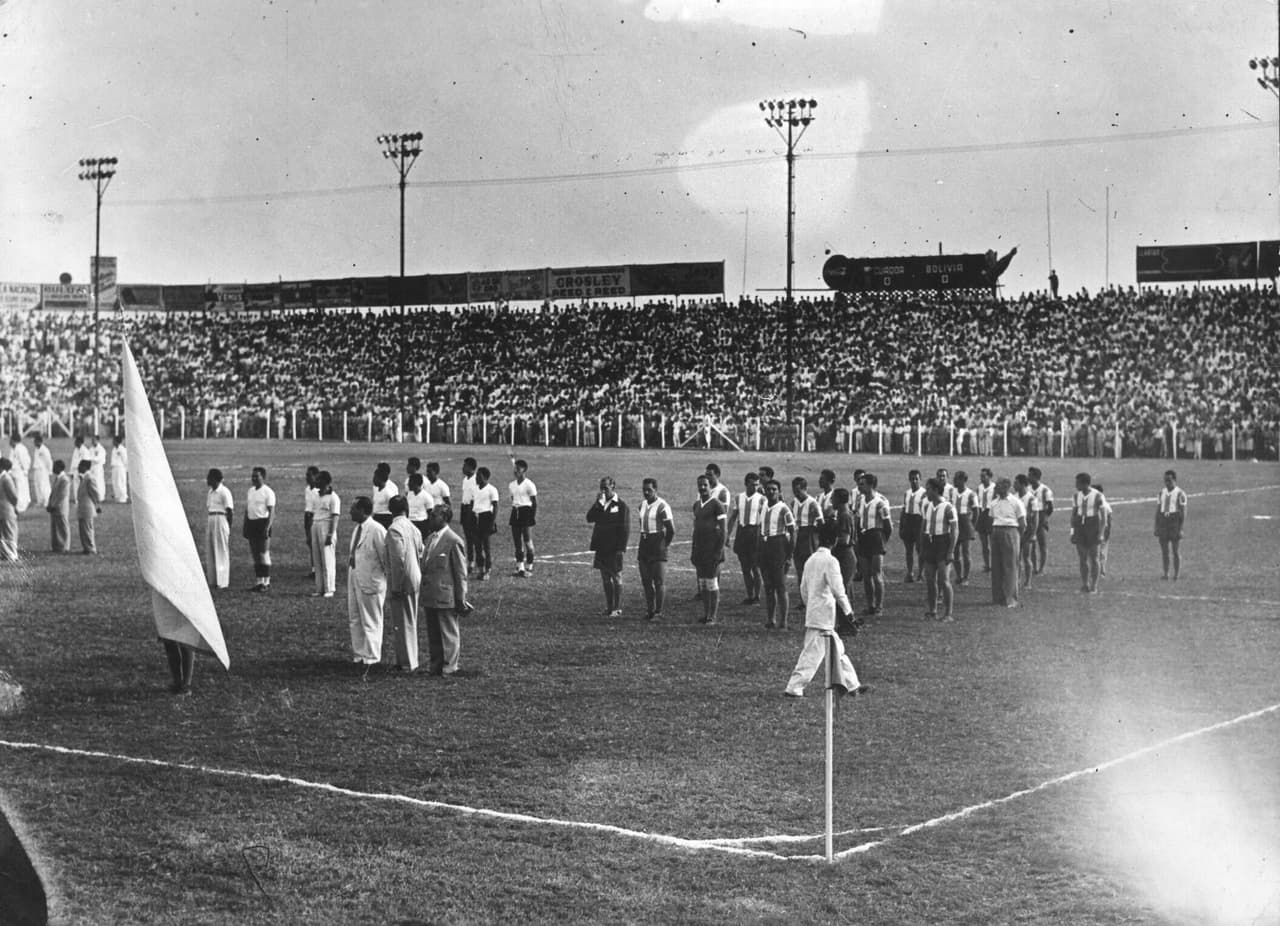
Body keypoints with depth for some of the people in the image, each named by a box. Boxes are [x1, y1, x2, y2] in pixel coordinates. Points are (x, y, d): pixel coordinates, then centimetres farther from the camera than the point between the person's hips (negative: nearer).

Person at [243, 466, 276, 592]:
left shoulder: (268, 492, -8)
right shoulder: (250, 491, 14)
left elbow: (271, 512, -12)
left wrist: (267, 528, -20)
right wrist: (245, 527, 14)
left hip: (262, 522, -7)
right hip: (251, 523, 7)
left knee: (264, 554, -6)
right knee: (255, 555, 10)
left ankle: (266, 582, -1)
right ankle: (258, 581, 15)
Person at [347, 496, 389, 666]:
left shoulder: (377, 530, -17)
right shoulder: (357, 529, 10)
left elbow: (386, 556, -14)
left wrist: (388, 578, -9)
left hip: (370, 582, -9)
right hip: (354, 580, 9)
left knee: (370, 621, 3)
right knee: (354, 620, 13)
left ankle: (371, 657, 12)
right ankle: (358, 653, 23)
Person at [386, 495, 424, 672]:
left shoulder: (395, 530, -17)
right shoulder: (413, 528, 8)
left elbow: (398, 560, -23)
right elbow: (421, 555, 12)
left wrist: (396, 587, -19)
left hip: (401, 584, -8)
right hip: (414, 581, 8)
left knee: (402, 625, -1)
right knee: (410, 623, 17)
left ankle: (407, 664, 3)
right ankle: (411, 660, 25)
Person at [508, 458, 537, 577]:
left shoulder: (529, 485, -7)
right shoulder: (512, 485, 12)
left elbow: (534, 502, -6)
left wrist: (534, 516, -11)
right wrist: (514, 511, 17)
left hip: (526, 511, -7)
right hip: (515, 512, 7)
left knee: (528, 541, -3)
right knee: (517, 542, 6)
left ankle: (529, 568, 3)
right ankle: (520, 567, 12)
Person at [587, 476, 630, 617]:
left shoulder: (621, 506, -6)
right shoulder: (599, 503, 12)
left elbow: (625, 529, -9)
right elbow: (589, 518, 0)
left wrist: (621, 548, -15)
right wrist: (599, 503, -10)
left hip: (614, 549, -6)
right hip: (602, 547, 6)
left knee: (616, 578, 1)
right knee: (605, 579, 11)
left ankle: (617, 609, 4)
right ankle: (609, 607, 18)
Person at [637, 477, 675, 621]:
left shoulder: (662, 507, -12)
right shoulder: (642, 505, 12)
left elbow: (671, 530, -11)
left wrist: (664, 545, -3)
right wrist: (642, 542, 17)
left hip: (658, 546, -7)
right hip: (644, 544, 7)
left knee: (659, 582, -5)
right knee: (646, 582, 8)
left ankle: (658, 612, -2)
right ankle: (649, 610, 14)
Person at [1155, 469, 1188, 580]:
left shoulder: (1180, 494, -5)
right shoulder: (1161, 493, 12)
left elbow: (1183, 513, -8)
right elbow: (1157, 511, 14)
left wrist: (1181, 528, -14)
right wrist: (1156, 528, 8)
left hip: (1175, 521, -5)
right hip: (1163, 521, 5)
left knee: (1176, 551, -1)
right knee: (1164, 550, 6)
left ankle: (1176, 576, 3)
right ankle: (1166, 574, 12)